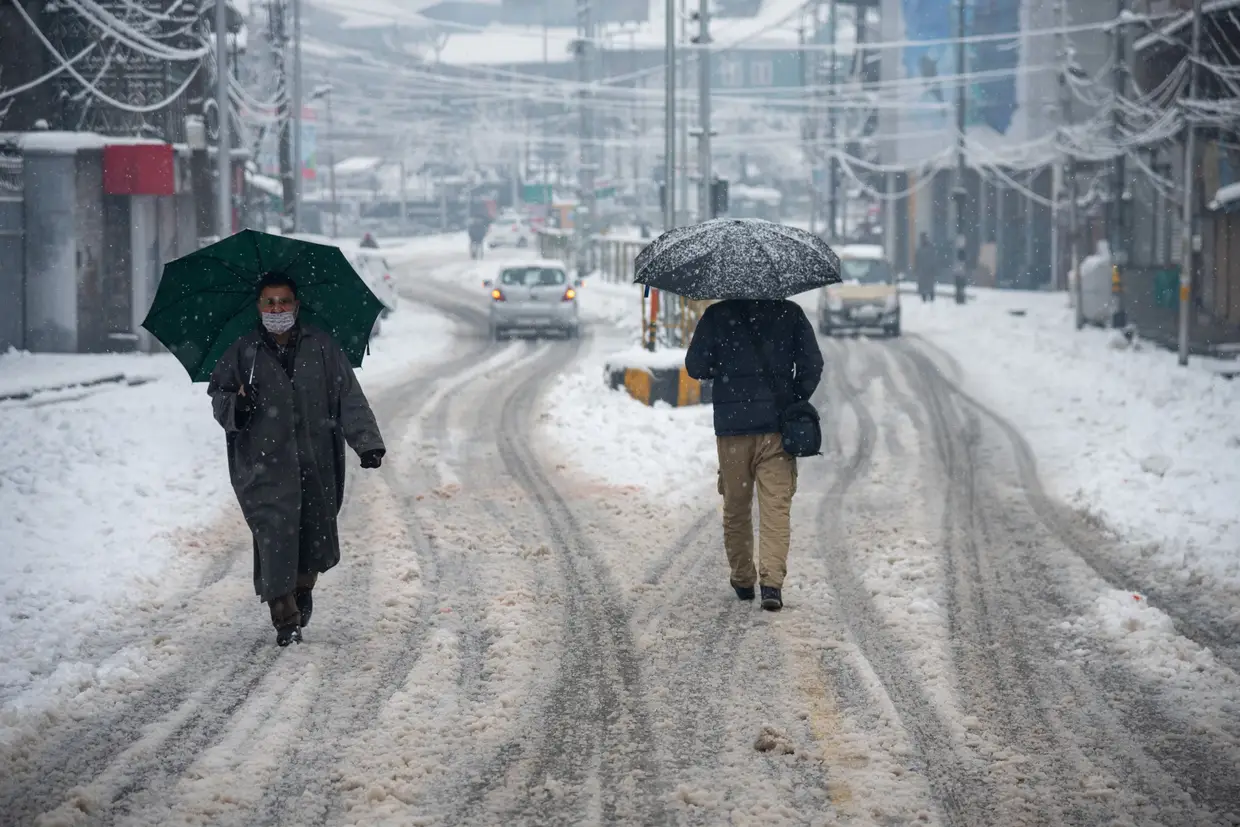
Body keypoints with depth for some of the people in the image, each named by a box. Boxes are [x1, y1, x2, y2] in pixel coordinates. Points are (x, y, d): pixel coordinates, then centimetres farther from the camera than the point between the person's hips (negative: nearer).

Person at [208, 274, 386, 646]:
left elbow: (349, 397, 3)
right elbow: (219, 395, 9)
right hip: (264, 461, -2)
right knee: (274, 531, -12)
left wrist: (367, 443, -5)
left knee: (316, 529, 12)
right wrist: (237, 404, -15)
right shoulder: (242, 351, 3)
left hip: (315, 460, 2)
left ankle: (303, 588, 43)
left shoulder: (322, 347, 4)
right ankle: (285, 619, -8)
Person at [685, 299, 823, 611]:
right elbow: (812, 365, -2)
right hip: (777, 425, 0)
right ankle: (772, 582, -16)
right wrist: (795, 399, 10)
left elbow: (695, 366, -3)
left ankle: (742, 581, 21)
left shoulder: (717, 315, -2)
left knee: (736, 507, 14)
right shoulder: (790, 313, 1)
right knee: (776, 506, -2)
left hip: (731, 425, 0)